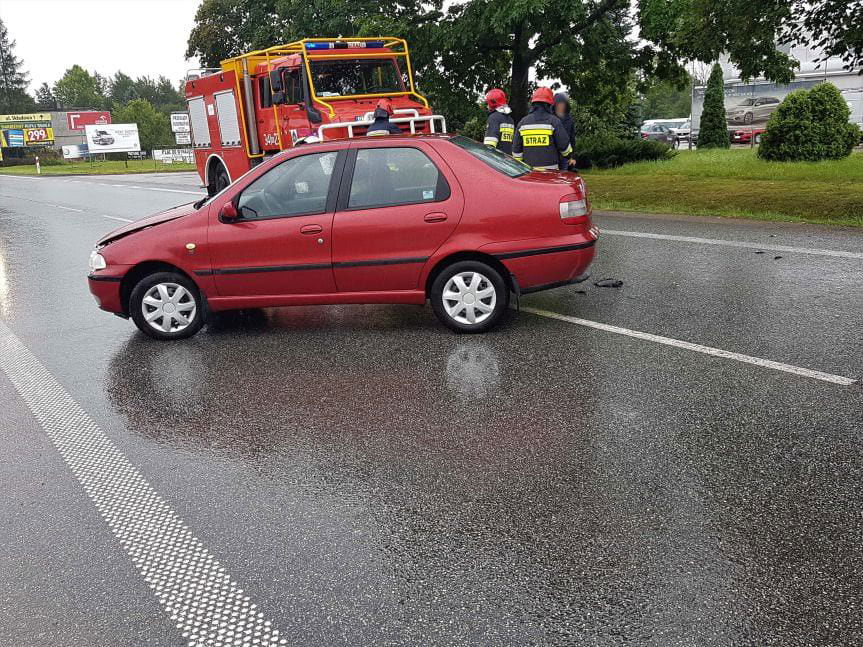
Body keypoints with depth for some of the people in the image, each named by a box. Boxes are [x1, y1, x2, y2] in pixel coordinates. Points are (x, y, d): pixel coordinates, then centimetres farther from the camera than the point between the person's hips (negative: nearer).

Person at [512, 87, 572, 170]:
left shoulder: (522, 122, 8)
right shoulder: (553, 121, -4)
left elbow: (516, 149, 10)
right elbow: (564, 145, -2)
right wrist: (569, 157, 18)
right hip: (549, 169, -4)